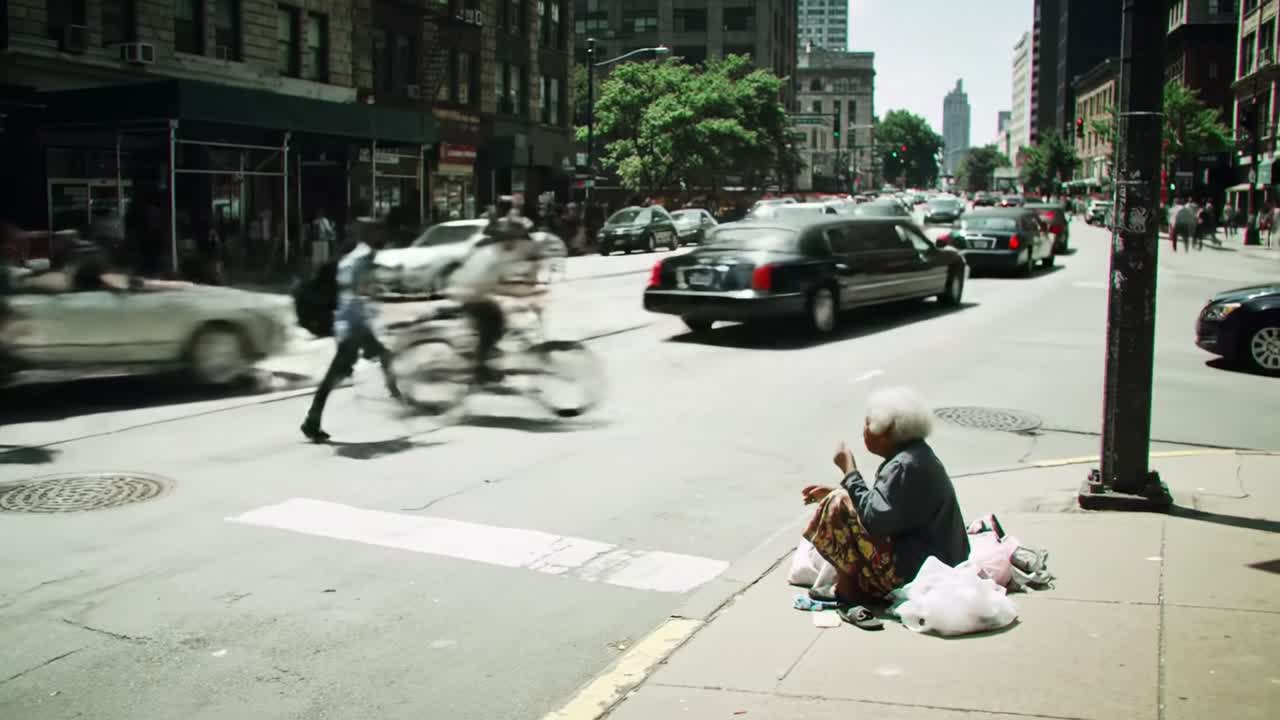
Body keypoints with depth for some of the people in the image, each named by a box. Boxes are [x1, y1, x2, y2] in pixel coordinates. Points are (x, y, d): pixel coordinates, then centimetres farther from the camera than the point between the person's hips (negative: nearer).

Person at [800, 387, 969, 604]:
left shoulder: (906, 467, -23)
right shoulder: (914, 454, 8)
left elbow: (873, 517, -26)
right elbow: (880, 500, 19)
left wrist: (849, 470, -16)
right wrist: (837, 491, 12)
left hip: (914, 572, -11)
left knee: (837, 508, -14)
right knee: (838, 499, 17)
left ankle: (849, 589, -1)